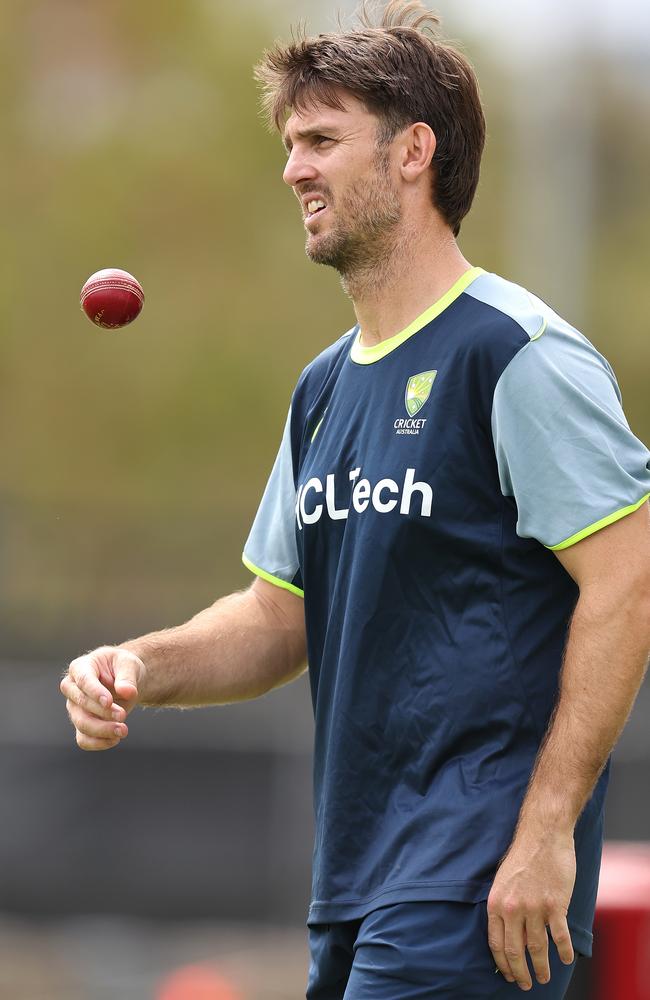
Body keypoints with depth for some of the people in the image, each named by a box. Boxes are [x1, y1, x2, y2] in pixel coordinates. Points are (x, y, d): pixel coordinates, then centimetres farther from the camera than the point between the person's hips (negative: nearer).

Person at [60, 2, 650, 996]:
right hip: (352, 893, 9)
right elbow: (280, 616, 22)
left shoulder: (517, 355, -10)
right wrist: (140, 668, 2)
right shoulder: (324, 388, 17)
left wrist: (547, 828, -19)